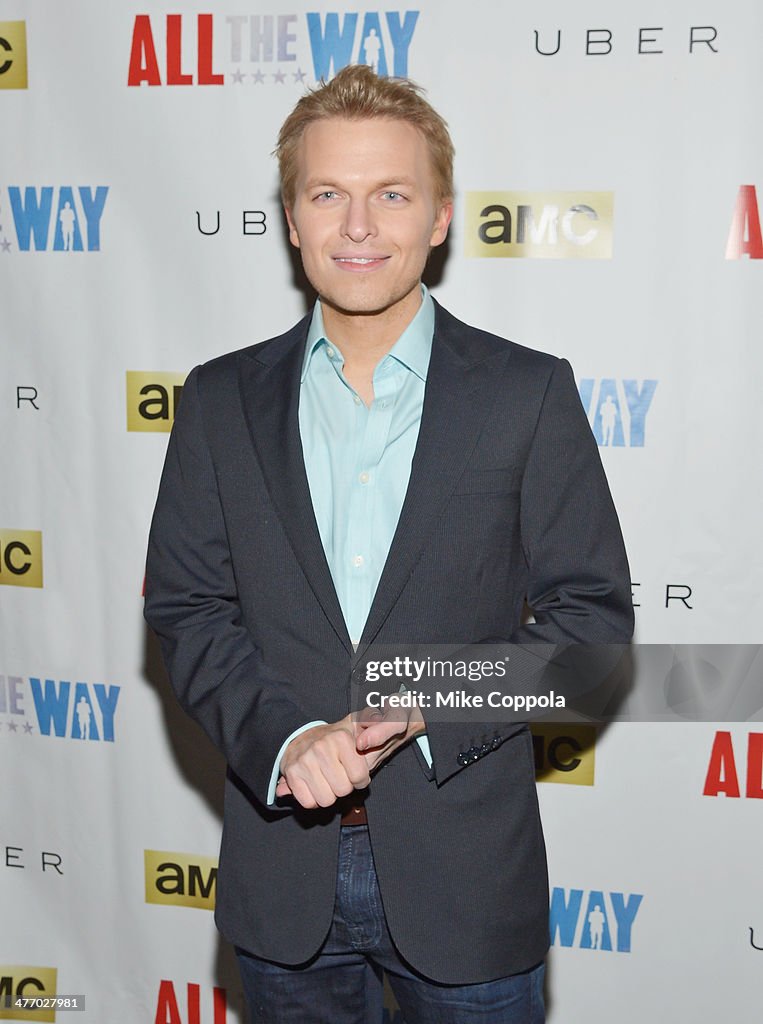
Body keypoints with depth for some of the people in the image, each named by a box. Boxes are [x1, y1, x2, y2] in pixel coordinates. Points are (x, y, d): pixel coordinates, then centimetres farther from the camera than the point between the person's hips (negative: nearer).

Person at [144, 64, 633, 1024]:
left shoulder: (529, 394, -5)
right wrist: (284, 736, -16)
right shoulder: (221, 400, 2)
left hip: (466, 871, -1)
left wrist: (430, 710, -18)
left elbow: (592, 612, -5)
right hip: (282, 869, 2)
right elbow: (185, 605, 1)